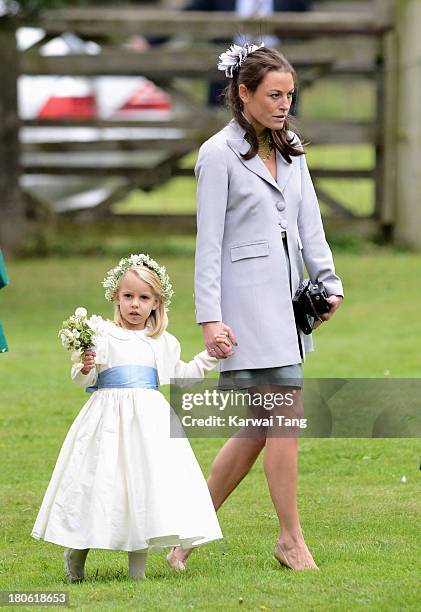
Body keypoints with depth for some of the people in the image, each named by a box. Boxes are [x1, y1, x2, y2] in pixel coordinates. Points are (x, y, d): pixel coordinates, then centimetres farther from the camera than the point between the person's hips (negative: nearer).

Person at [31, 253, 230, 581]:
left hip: (150, 420, 3)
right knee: (99, 481, -3)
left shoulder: (164, 343, 11)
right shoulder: (101, 335, -1)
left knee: (147, 481, -3)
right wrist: (85, 369, -23)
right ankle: (76, 552, 19)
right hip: (109, 417, -3)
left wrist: (210, 355, 19)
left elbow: (180, 375, 25)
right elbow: (84, 379, -1)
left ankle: (138, 564, 4)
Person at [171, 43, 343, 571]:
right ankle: (290, 538, 2)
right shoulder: (219, 154, -7)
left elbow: (309, 223, 14)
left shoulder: (290, 150, 14)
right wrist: (209, 318, -14)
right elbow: (209, 241, -9)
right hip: (246, 299, -7)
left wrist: (328, 282, 2)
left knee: (258, 427, 7)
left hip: (286, 298, 7)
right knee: (287, 413, -8)